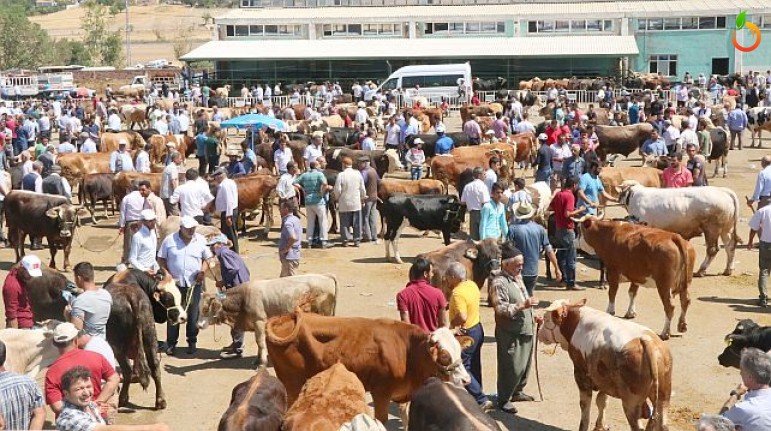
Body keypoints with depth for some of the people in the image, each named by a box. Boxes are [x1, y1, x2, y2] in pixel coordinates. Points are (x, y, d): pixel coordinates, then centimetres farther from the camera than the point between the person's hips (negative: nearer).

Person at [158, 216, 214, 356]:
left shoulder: (201, 240, 0)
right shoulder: (169, 240, -4)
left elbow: (208, 258, 7)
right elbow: (161, 259, 2)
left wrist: (202, 271, -9)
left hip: (194, 284, 1)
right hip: (175, 283, -1)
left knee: (193, 315, 7)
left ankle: (192, 342, 20)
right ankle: (171, 343, 13)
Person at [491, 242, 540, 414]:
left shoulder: (518, 277, 10)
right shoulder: (499, 282, -18)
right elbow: (501, 309, -24)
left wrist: (532, 314, 11)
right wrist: (523, 305, -29)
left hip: (525, 330, 9)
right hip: (509, 333, -9)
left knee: (524, 364, 18)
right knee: (511, 367, -2)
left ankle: (517, 392, 36)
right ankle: (503, 399, 11)